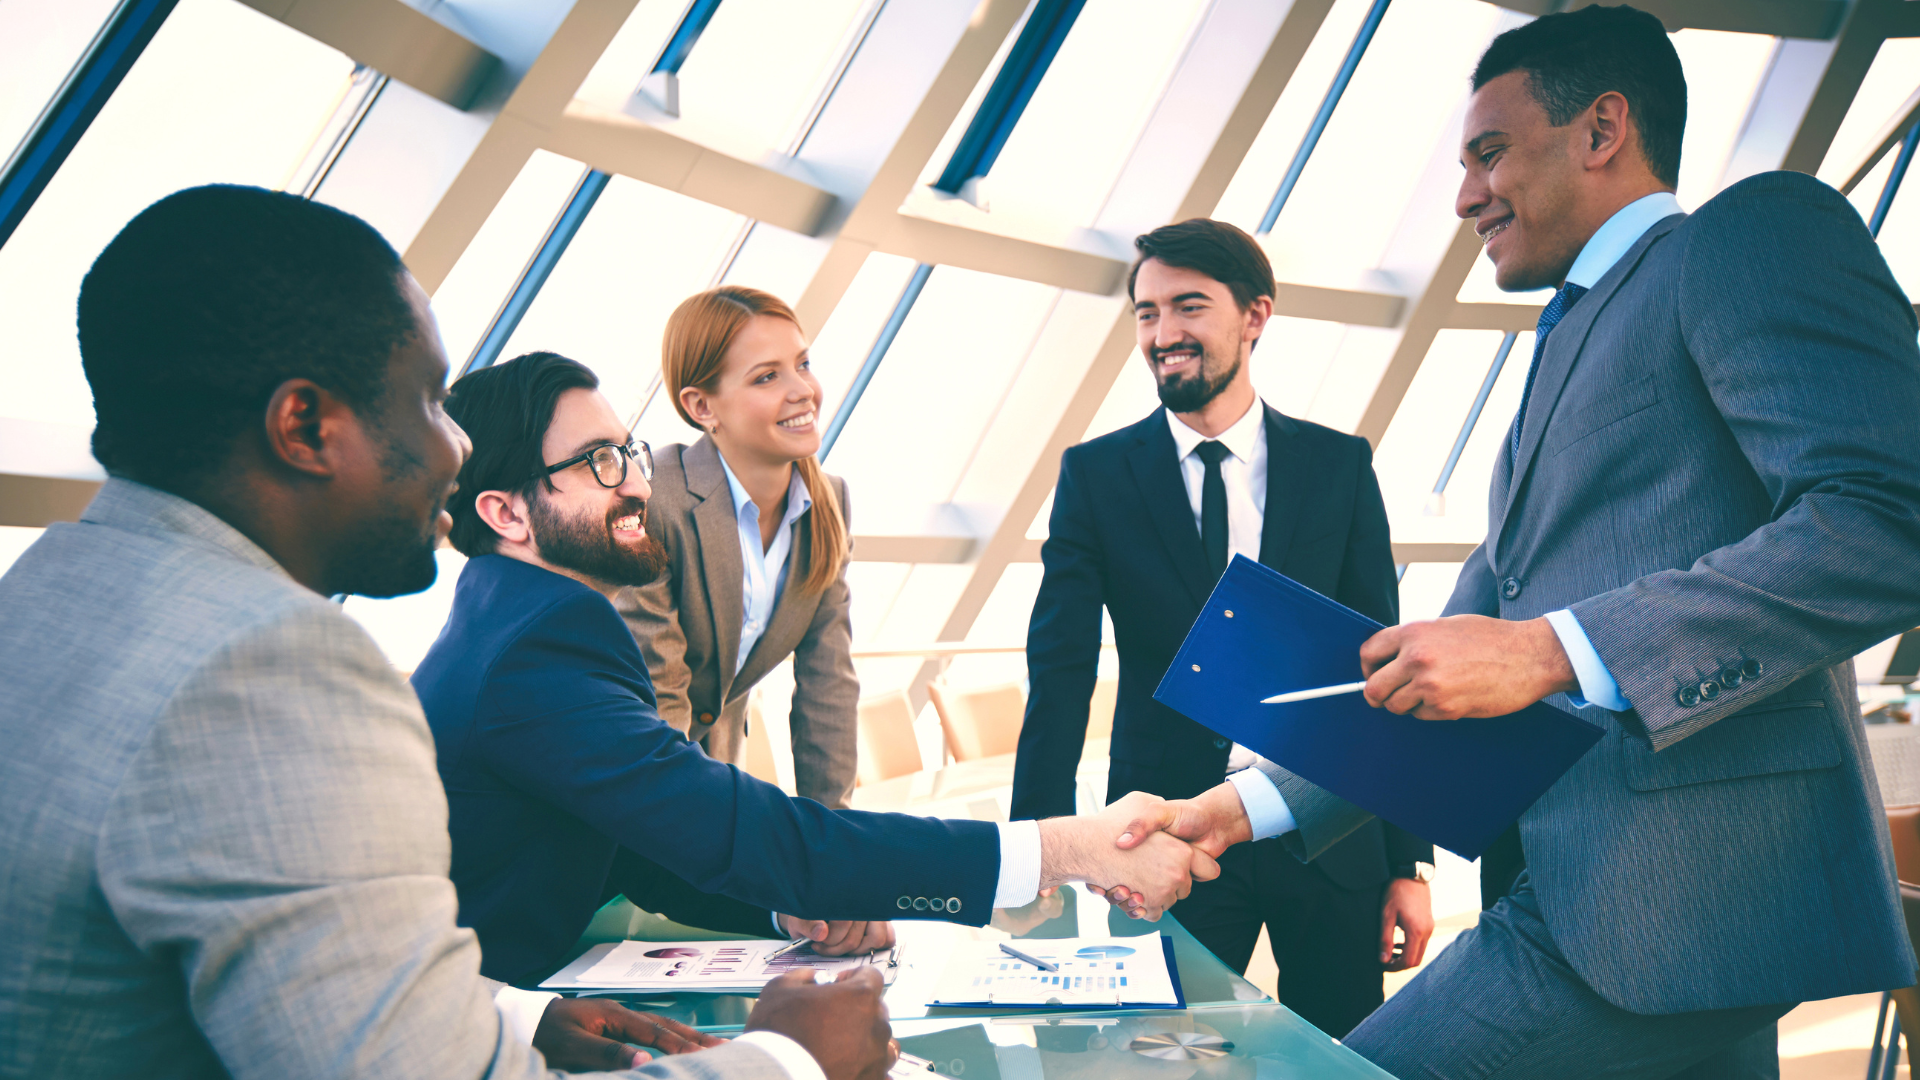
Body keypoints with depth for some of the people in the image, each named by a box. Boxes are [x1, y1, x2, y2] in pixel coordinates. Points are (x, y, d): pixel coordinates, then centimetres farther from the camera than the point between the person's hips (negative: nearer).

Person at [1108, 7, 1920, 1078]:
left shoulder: (1756, 230, -2)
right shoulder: (1570, 346, 24)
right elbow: (1430, 677, 20)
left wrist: (1551, 650, -22)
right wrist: (1253, 808, 12)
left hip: (1675, 893, -9)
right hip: (1593, 891, 9)